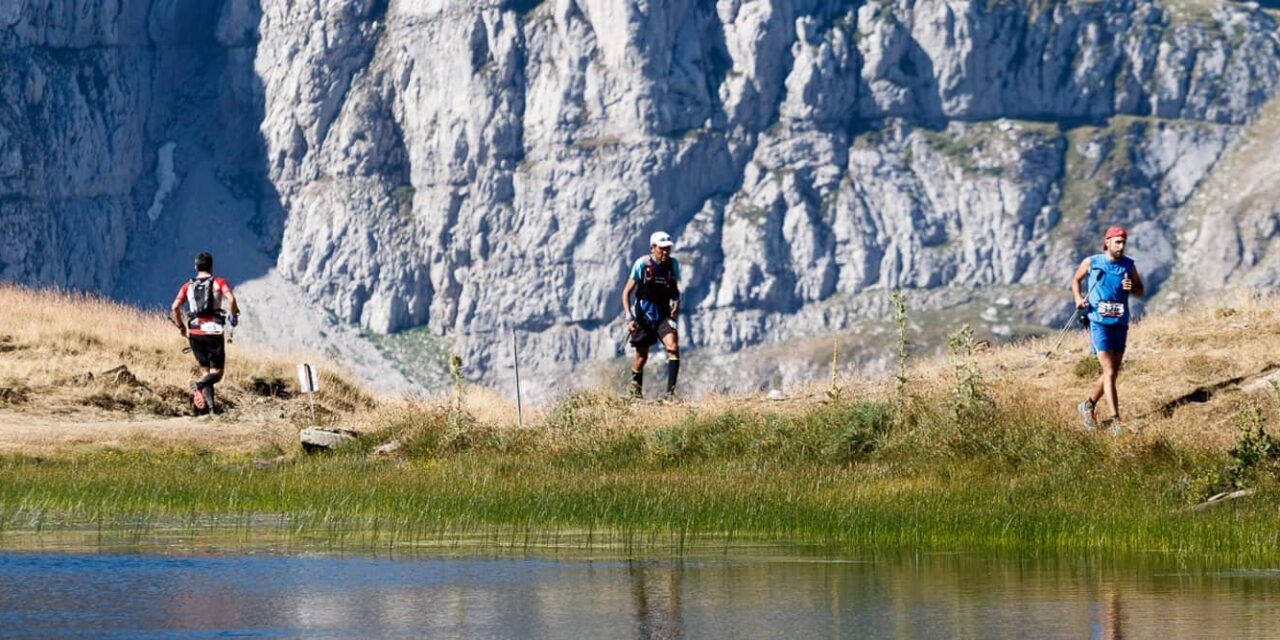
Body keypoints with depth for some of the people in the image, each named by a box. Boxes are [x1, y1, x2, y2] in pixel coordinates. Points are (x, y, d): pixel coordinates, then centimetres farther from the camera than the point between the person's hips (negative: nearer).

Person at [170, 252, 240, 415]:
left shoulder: (188, 286, 11)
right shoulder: (218, 282, 3)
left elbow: (174, 308, 1)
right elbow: (231, 299, -14)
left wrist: (180, 326, 16)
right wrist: (234, 316, 3)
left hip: (195, 333, 3)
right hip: (214, 332, -3)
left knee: (205, 371, 15)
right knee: (216, 373, 4)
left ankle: (209, 406, 1)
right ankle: (199, 384, -27)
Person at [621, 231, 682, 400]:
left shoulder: (673, 264, -4)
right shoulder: (642, 264, -14)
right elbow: (627, 292, -8)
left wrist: (676, 302, -6)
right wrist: (629, 317, -17)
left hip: (664, 315, 2)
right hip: (643, 315, -2)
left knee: (673, 347, -21)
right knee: (642, 356, 9)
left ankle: (671, 391, -22)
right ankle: (636, 389, 35)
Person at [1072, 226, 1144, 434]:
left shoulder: (1128, 265, 4)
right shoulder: (1091, 263, -3)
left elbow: (1141, 291, 13)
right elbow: (1076, 280, 15)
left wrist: (1132, 288, -10)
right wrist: (1078, 298, -4)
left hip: (1120, 324, 4)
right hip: (1100, 323, -4)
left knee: (1113, 373, 10)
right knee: (1109, 372, -12)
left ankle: (1089, 405, 34)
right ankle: (1115, 421, -15)